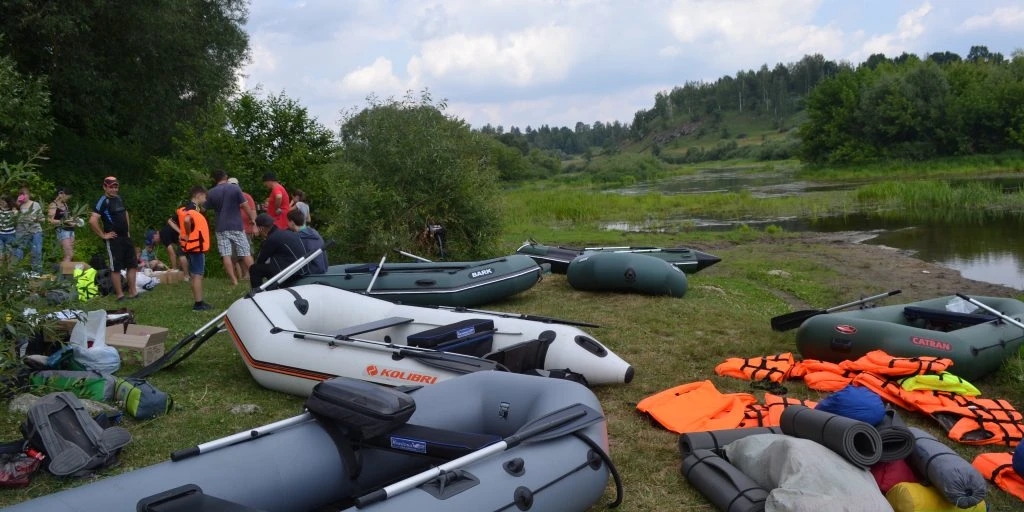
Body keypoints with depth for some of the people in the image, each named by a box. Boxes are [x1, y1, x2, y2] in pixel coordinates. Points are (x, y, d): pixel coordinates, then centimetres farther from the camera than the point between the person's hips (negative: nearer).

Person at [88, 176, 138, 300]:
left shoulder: (119, 199, 12)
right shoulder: (103, 201, -12)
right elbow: (92, 221, -23)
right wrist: (103, 235, -16)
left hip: (126, 237, 8)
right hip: (114, 239, -8)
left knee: (132, 265, 8)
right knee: (116, 267, -1)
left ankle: (132, 292, 15)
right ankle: (120, 294, 4)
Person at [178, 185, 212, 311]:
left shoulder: (188, 208, 15)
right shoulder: (193, 209, -15)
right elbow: (186, 220, -35)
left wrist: (183, 233, 13)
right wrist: (188, 234, -22)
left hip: (192, 246, 10)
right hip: (196, 246, -10)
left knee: (196, 275, 12)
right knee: (197, 275, -7)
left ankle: (199, 302, 17)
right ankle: (198, 303, -6)